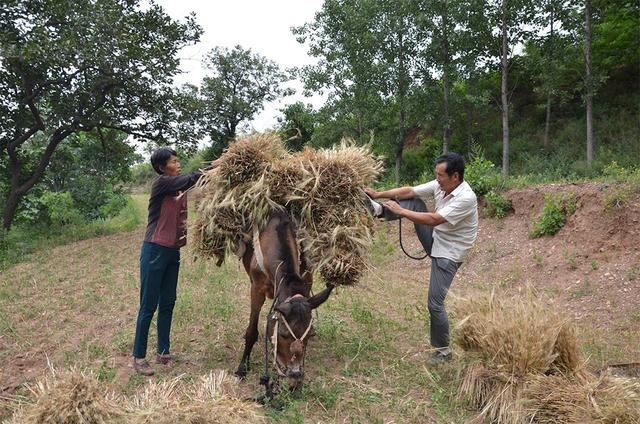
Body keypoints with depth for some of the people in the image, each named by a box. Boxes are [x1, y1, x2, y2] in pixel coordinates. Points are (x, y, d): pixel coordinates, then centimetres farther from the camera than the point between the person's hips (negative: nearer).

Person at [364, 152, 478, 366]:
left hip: (448, 254, -7)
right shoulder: (440, 185, -6)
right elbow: (409, 191, -4)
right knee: (414, 202, -5)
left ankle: (443, 350, 12)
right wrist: (378, 194, -9)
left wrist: (400, 211, -23)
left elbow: (433, 220, -30)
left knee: (435, 303, -6)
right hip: (435, 241, 8)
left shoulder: (466, 198, -28)